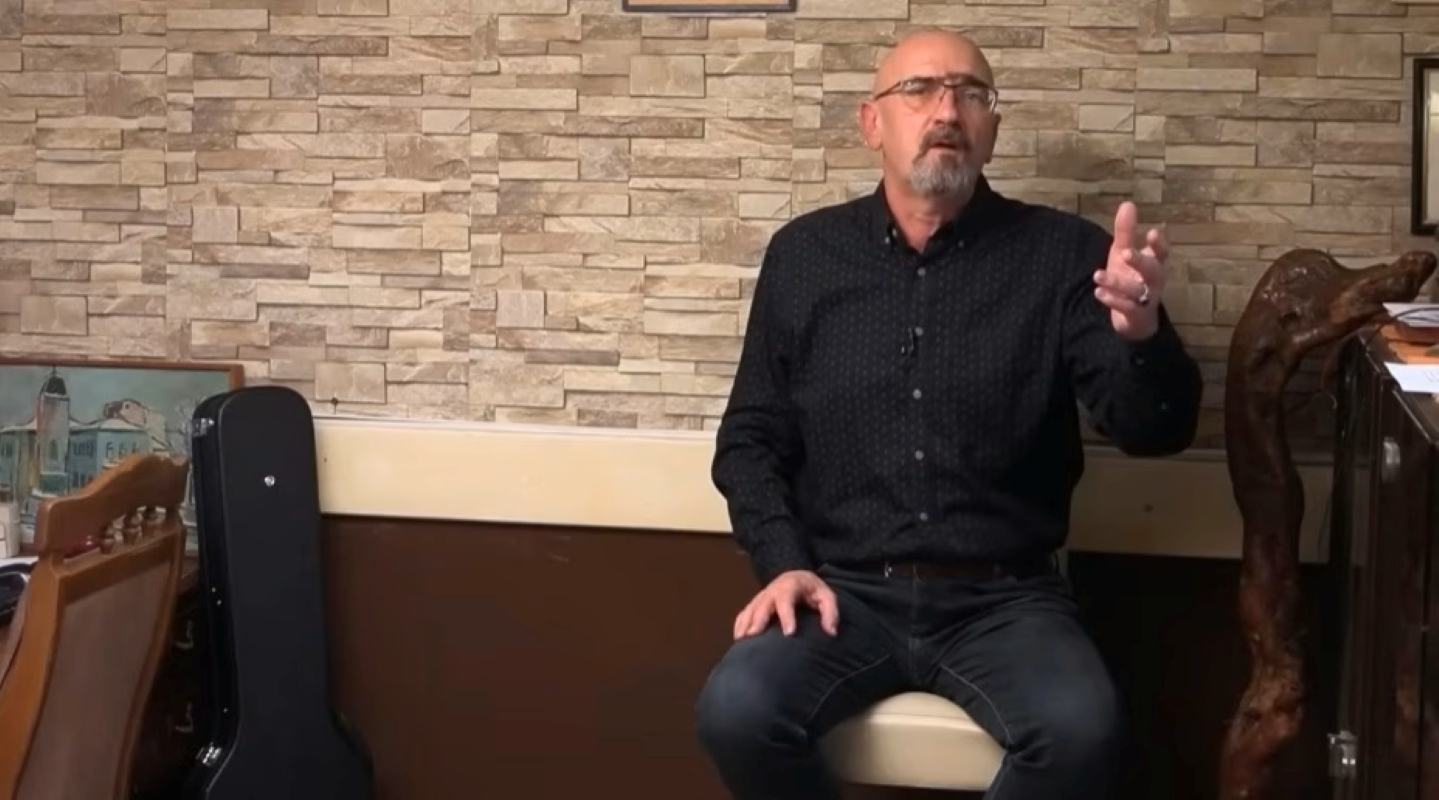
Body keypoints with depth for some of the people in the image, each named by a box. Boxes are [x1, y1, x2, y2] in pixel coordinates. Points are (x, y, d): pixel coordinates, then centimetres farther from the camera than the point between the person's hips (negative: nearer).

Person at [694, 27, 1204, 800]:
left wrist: (1141, 332, -29)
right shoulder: (804, 253, 7)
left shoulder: (1063, 253, 1)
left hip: (1004, 599, -1)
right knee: (736, 709, -26)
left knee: (1080, 730, -29)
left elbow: (1154, 431, -7)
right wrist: (784, 562, -6)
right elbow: (752, 437, 11)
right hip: (845, 591, 1)